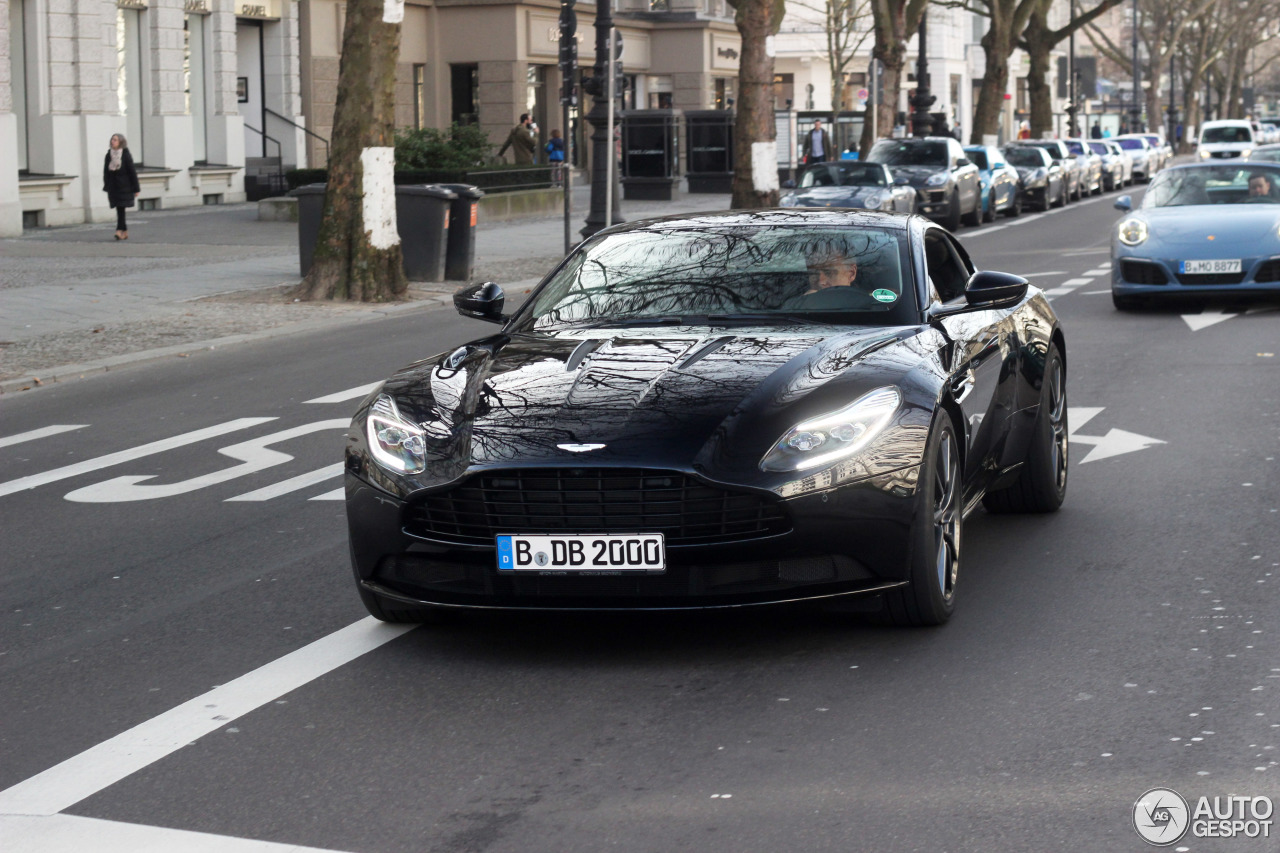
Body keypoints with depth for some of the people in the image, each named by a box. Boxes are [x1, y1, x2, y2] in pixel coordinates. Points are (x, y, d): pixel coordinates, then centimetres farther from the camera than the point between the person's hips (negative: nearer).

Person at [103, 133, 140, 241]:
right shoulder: (109, 155, 7)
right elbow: (106, 172, 10)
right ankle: (125, 232, 12)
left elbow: (132, 172, -4)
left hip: (124, 186, -4)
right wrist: (107, 188, 8)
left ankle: (120, 230, -17)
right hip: (113, 186, 4)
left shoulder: (126, 155, -5)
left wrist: (135, 189, -5)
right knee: (119, 209, 5)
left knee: (121, 208, -12)